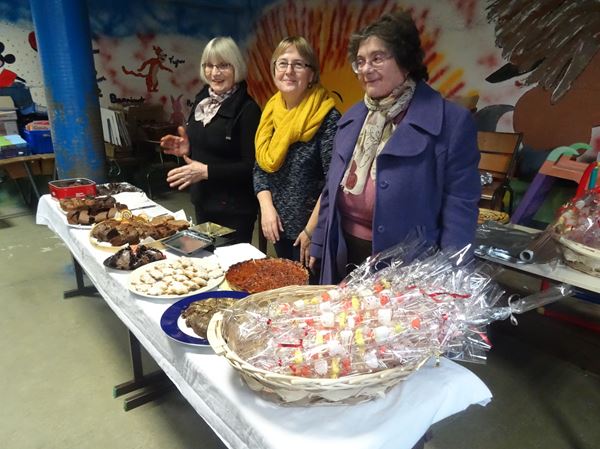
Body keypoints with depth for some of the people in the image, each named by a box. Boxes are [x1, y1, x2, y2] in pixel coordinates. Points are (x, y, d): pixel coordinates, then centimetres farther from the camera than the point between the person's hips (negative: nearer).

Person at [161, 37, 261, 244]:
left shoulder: (247, 109, -16)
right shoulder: (202, 99, 7)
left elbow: (251, 166, -19)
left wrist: (207, 171, -22)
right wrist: (187, 149, 0)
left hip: (234, 210, -7)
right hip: (202, 202, 7)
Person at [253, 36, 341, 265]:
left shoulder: (327, 117, -15)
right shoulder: (271, 111, 4)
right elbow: (261, 167, 8)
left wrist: (312, 230, -17)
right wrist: (267, 207, -6)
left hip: (313, 230, -6)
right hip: (279, 226, 6)